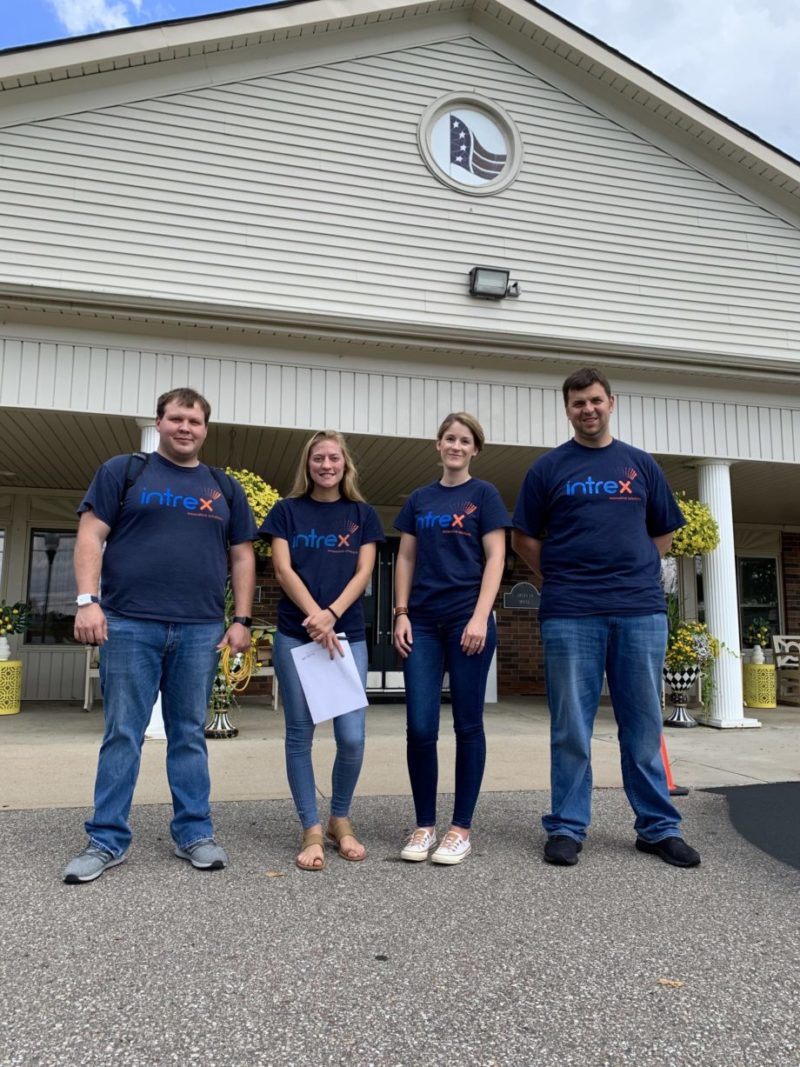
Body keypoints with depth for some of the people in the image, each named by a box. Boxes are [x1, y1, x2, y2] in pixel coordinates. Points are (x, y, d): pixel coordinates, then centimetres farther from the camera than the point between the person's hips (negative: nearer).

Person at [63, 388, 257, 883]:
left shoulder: (226, 489, 14)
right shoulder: (122, 471, 7)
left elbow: (242, 557, 13)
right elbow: (91, 536, 1)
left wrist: (242, 620, 4)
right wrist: (88, 600, -11)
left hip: (201, 631, 2)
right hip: (129, 625, -2)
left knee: (190, 735, 9)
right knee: (122, 736, 3)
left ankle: (195, 833, 18)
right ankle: (108, 840, 14)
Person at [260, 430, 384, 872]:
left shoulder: (362, 514, 10)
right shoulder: (287, 511, 7)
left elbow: (363, 573, 2)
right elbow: (283, 570, -2)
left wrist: (332, 615, -14)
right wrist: (315, 617, -15)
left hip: (349, 636, 1)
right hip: (295, 636, 0)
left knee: (352, 736, -4)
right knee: (300, 733, 3)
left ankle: (340, 819, 19)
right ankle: (311, 831, 14)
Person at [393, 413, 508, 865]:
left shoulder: (484, 495, 3)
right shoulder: (420, 499, 13)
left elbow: (495, 559, -3)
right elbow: (406, 560, 14)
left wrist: (480, 617, -13)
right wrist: (401, 614, 4)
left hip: (468, 620, -3)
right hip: (423, 622, 3)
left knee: (468, 724, 3)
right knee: (420, 727, 0)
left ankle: (462, 828, 14)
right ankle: (425, 825, 15)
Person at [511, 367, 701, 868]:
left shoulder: (641, 464, 13)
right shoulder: (549, 468, 6)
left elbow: (664, 531, 19)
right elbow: (524, 539, 8)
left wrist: (637, 571, 9)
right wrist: (561, 577, 3)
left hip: (641, 610, 2)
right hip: (570, 614, -2)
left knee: (644, 725, 8)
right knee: (571, 728, 3)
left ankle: (659, 827, 20)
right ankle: (567, 827, 14)